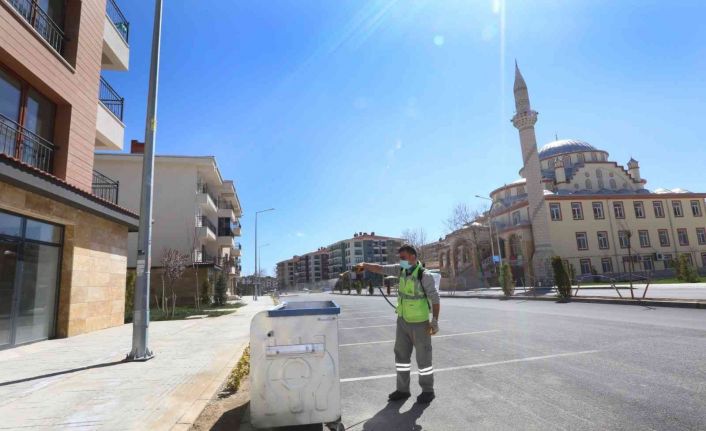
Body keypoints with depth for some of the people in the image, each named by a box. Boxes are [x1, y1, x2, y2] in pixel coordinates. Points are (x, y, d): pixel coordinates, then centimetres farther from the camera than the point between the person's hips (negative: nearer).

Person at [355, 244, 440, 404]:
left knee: (423, 356, 5)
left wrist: (435, 321, -22)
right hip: (403, 320, 7)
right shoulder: (402, 269, 0)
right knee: (401, 354, 11)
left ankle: (428, 391, 23)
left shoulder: (424, 275, -19)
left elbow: (435, 298, -17)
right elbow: (381, 268, -2)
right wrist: (365, 265, -17)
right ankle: (403, 389, 25)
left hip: (419, 322, -7)